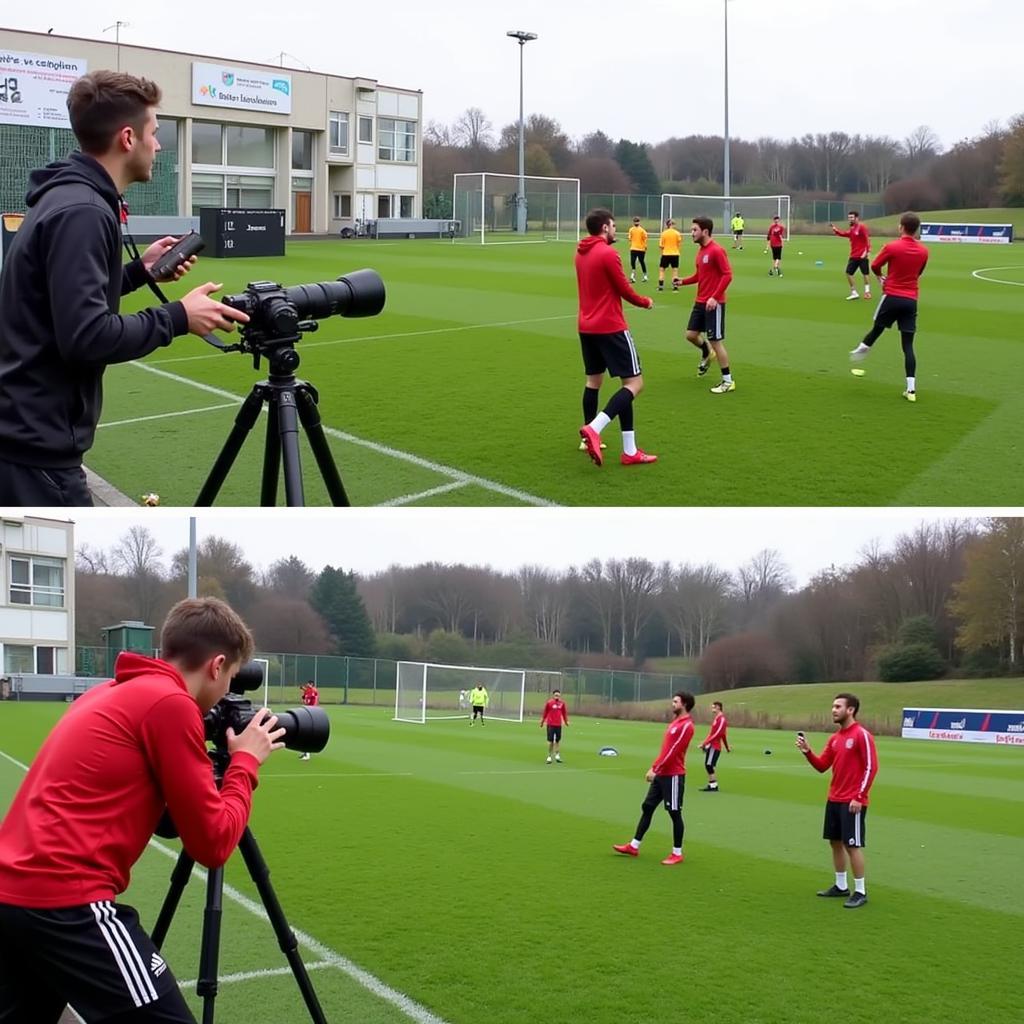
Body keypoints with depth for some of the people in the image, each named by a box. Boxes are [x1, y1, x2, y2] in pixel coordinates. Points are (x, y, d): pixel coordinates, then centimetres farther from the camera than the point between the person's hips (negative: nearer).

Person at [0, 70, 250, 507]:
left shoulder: (66, 197, 12)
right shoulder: (82, 212, -19)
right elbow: (85, 337, -25)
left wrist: (139, 271, 17)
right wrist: (178, 318, -15)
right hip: (37, 444, -10)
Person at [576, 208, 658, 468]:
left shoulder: (581, 254, 9)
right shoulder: (608, 254, -15)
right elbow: (625, 291, -9)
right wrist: (646, 302, 7)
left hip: (586, 327, 9)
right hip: (610, 328, -8)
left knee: (593, 380, 20)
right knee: (634, 383, -6)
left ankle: (589, 437, 27)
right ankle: (594, 429, -21)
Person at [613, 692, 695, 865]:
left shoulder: (686, 726, -15)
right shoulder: (675, 722, 15)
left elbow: (673, 751, -19)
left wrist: (655, 769, -18)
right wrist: (655, 767, 14)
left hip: (673, 775, -10)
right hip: (662, 774, 10)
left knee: (674, 813, -2)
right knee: (647, 807, 11)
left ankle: (677, 854, 8)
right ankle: (634, 846, 17)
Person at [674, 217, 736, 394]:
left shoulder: (716, 250, -16)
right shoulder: (701, 250, 11)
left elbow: (727, 275, -19)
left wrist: (715, 297, -25)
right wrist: (683, 281, 3)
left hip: (714, 303, -8)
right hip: (700, 302, 8)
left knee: (716, 341, -5)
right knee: (691, 334, 11)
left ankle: (728, 381, 4)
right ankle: (706, 354, 41)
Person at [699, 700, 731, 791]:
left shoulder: (722, 719, -12)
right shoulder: (717, 718, 18)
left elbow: (718, 733, -20)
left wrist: (705, 743, -21)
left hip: (714, 746, -10)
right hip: (711, 746, 10)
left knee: (709, 766, -10)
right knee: (708, 766, 9)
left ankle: (714, 786, -7)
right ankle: (711, 785, 13)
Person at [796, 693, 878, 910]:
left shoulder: (862, 735, -13)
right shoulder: (835, 738, 12)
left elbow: (871, 767, -15)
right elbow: (822, 766, 12)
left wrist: (858, 797, -18)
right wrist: (807, 752, -6)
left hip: (852, 802, -8)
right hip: (834, 800, 8)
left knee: (852, 845, -6)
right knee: (835, 842, 13)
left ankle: (860, 892, 3)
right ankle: (841, 886, 25)